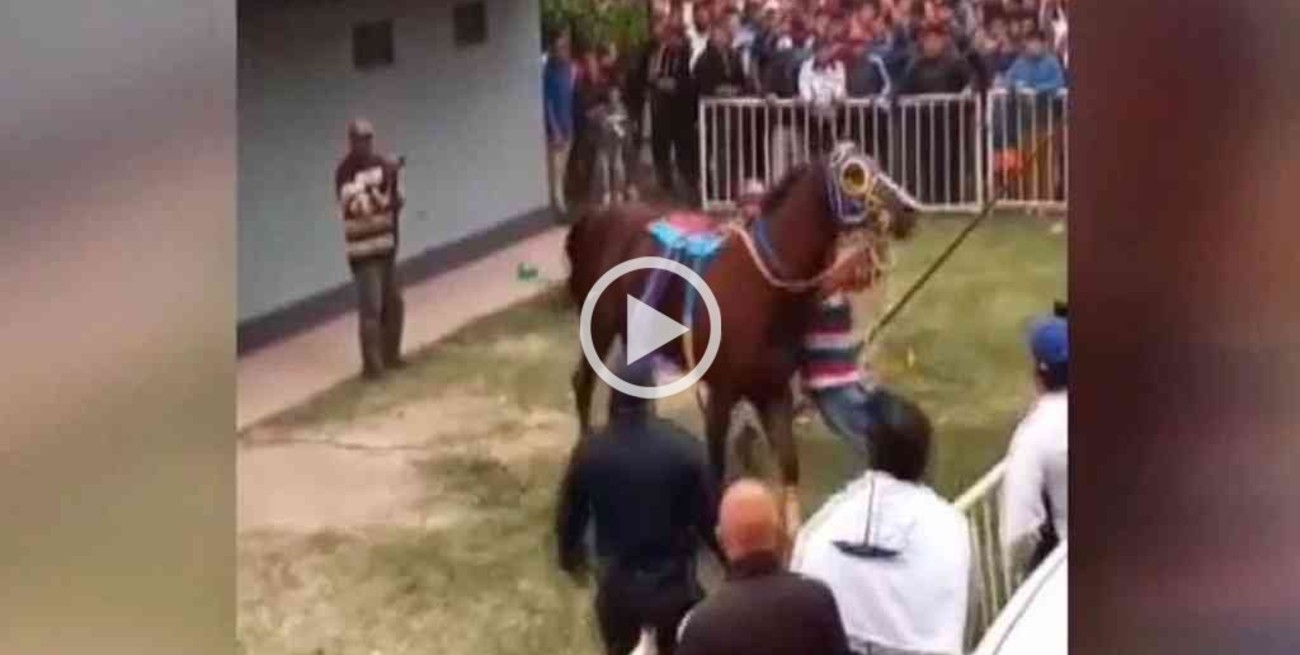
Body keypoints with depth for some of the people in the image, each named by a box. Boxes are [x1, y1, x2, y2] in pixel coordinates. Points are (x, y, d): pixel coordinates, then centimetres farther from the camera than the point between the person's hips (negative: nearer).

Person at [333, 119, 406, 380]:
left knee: (393, 303, 15)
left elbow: (396, 199, 12)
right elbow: (357, 206, -26)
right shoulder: (346, 172, -14)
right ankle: (372, 364, -5)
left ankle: (390, 355, 30)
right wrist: (380, 183, -36)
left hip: (386, 244, 7)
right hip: (363, 249, -7)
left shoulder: (380, 163, 7)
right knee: (371, 307, -10)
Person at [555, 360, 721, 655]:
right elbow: (708, 518, -14)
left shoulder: (589, 451, -16)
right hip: (673, 579, -1)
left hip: (616, 581, 1)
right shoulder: (683, 447, -21)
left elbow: (569, 516, -2)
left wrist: (569, 554, 19)